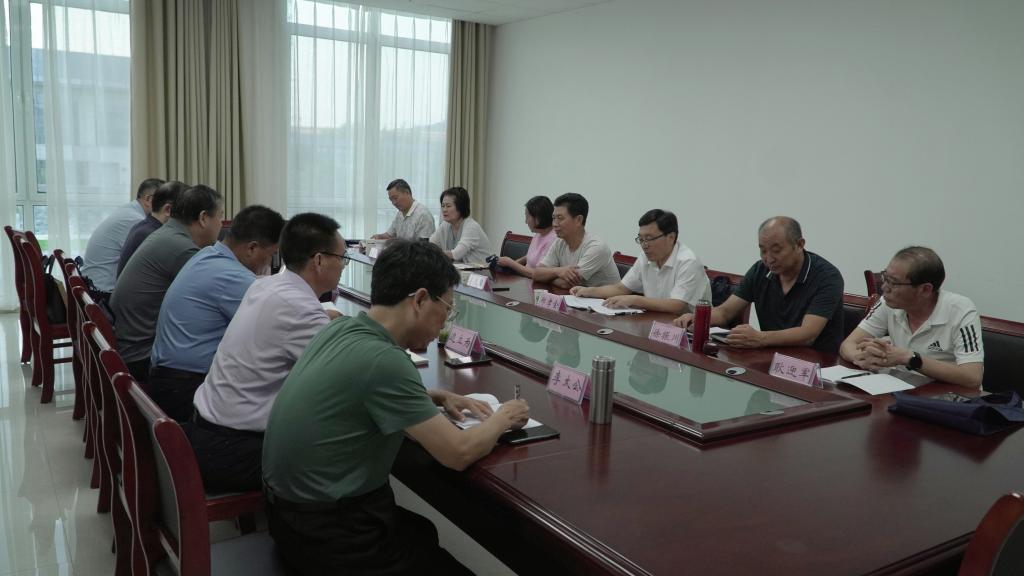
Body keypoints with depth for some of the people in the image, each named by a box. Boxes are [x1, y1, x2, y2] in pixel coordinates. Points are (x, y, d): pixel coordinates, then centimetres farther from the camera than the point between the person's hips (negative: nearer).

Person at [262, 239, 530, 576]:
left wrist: (439, 398, 10)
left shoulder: (342, 330, 0)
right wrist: (502, 418, -2)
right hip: (329, 536, -8)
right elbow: (458, 453, -22)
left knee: (425, 533, 26)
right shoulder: (383, 359, -27)